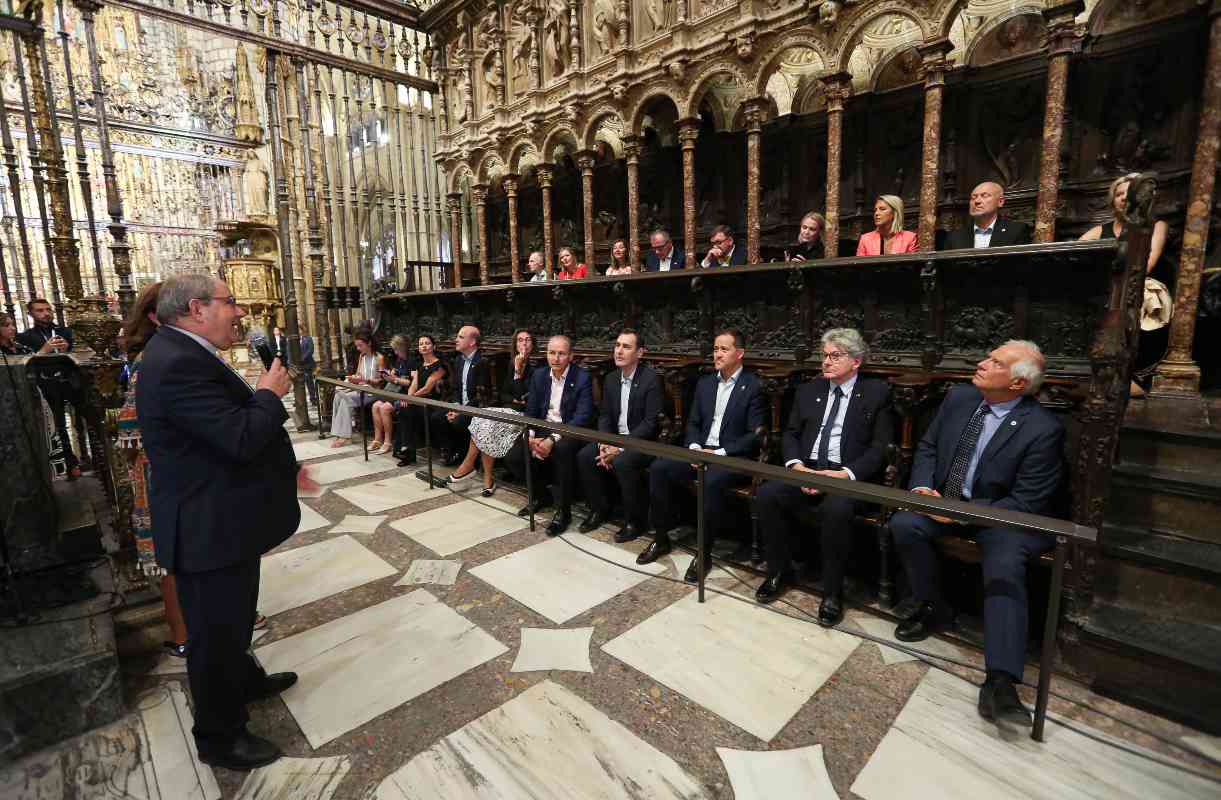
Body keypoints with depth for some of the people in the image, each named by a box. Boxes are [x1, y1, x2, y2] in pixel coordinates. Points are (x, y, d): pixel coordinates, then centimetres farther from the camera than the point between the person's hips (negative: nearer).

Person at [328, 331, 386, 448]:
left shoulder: (379, 358, -7)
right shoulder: (361, 356, 16)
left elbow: (381, 381, -10)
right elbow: (358, 374, 19)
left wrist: (364, 380, -20)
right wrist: (353, 378, -3)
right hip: (361, 389, 7)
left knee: (346, 398, -24)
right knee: (339, 395, -17)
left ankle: (344, 435, -18)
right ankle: (341, 434, -19)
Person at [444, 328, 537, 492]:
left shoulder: (536, 368, -3)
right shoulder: (512, 365, 16)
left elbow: (523, 396, -12)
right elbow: (503, 394, 16)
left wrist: (519, 371, -16)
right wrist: (514, 400, -4)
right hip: (507, 410, 6)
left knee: (486, 424, -27)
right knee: (482, 419, -24)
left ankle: (469, 464, -6)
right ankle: (488, 477, -18)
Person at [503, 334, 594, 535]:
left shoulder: (582, 378, -10)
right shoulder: (539, 376, 7)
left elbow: (583, 417, -18)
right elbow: (530, 411, 7)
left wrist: (553, 440, -28)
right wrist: (531, 437, -14)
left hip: (569, 432, -5)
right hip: (542, 429, 5)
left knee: (563, 450, -37)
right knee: (513, 458, -13)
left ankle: (563, 511, -19)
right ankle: (540, 495, 15)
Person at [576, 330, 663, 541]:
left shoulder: (651, 379, -14)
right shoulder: (611, 378, 7)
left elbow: (651, 422, -19)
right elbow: (605, 415, 8)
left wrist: (621, 447, -25)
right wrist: (604, 444, -11)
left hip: (643, 441, -6)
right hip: (615, 437, 7)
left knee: (622, 463, -32)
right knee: (584, 456, -13)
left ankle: (635, 521, -12)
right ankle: (600, 509, 7)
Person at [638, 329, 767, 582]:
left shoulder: (754, 386, -5)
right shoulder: (705, 383, 14)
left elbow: (755, 435, -11)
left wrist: (720, 453, -19)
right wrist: (694, 447, -6)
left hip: (735, 457, -6)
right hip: (701, 450, 6)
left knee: (712, 481, -36)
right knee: (658, 468, -15)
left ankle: (704, 552, -17)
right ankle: (661, 538, 0)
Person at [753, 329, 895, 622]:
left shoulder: (877, 393, 4)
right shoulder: (808, 391, 15)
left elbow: (881, 447, -3)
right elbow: (790, 434, 12)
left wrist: (846, 473, -19)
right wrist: (796, 465, -9)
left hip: (851, 476, -4)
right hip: (806, 470, 4)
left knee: (835, 509, -35)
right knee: (766, 494, -23)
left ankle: (832, 592, -12)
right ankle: (779, 571, -1)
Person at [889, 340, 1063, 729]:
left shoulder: (1043, 429, -15)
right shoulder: (959, 398, 0)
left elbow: (1026, 502, -15)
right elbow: (927, 447, 9)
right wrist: (922, 487, -10)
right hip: (947, 501, 5)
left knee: (1005, 566, -32)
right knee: (903, 524, -21)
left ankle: (1000, 681, -30)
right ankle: (934, 608, 1)